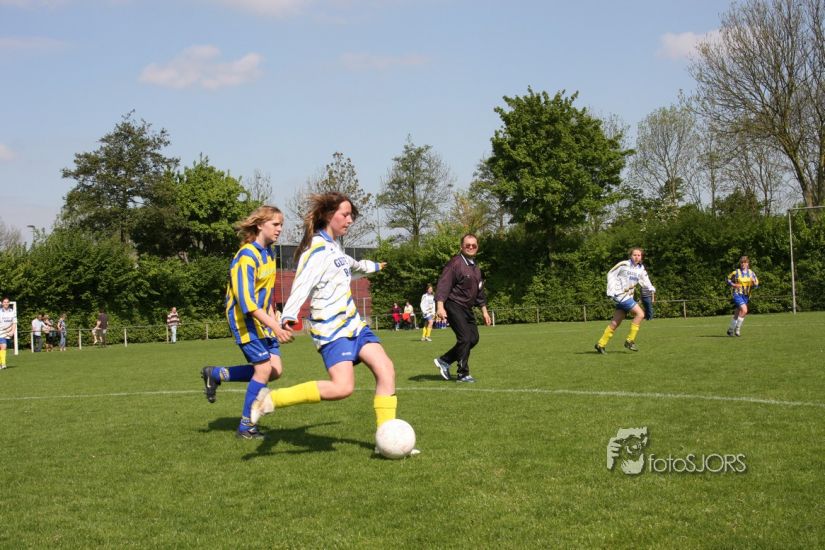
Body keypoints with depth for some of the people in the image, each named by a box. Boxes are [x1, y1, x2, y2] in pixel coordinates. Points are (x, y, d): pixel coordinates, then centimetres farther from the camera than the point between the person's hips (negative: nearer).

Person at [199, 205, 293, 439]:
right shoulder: (247, 257, -21)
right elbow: (247, 302, -28)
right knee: (263, 368, -11)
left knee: (275, 370, 1)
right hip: (244, 318, -9)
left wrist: (273, 317, 15)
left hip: (262, 317, 9)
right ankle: (246, 427, 3)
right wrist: (275, 327, -33)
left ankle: (215, 374, 17)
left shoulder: (268, 252, 7)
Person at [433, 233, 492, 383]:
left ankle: (444, 361, 18)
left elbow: (479, 291, 25)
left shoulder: (475, 267, 16)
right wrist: (440, 306, -32)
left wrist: (484, 310, 23)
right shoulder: (455, 263, -13)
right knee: (465, 338, -13)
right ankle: (463, 374, -2)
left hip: (467, 308, 9)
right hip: (454, 306, -9)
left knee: (473, 338, 7)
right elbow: (443, 284, -21)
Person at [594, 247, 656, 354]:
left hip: (628, 297, 7)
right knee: (640, 314, -16)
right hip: (621, 296, -7)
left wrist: (651, 291, -6)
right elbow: (611, 274, -4)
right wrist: (612, 291, -10)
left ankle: (601, 344, 19)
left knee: (615, 322, 9)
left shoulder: (641, 270, 8)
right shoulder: (623, 265, -10)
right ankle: (630, 341, -8)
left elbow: (646, 285, 13)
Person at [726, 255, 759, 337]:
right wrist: (734, 285, -11)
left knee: (737, 315, 10)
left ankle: (730, 330, 26)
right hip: (737, 294, -4)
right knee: (744, 310, -23)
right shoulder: (736, 272, -4)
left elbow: (756, 285, 9)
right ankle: (737, 328, -10)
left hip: (746, 296, 4)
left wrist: (754, 283, -14)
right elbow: (728, 280, 6)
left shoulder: (751, 273, 5)